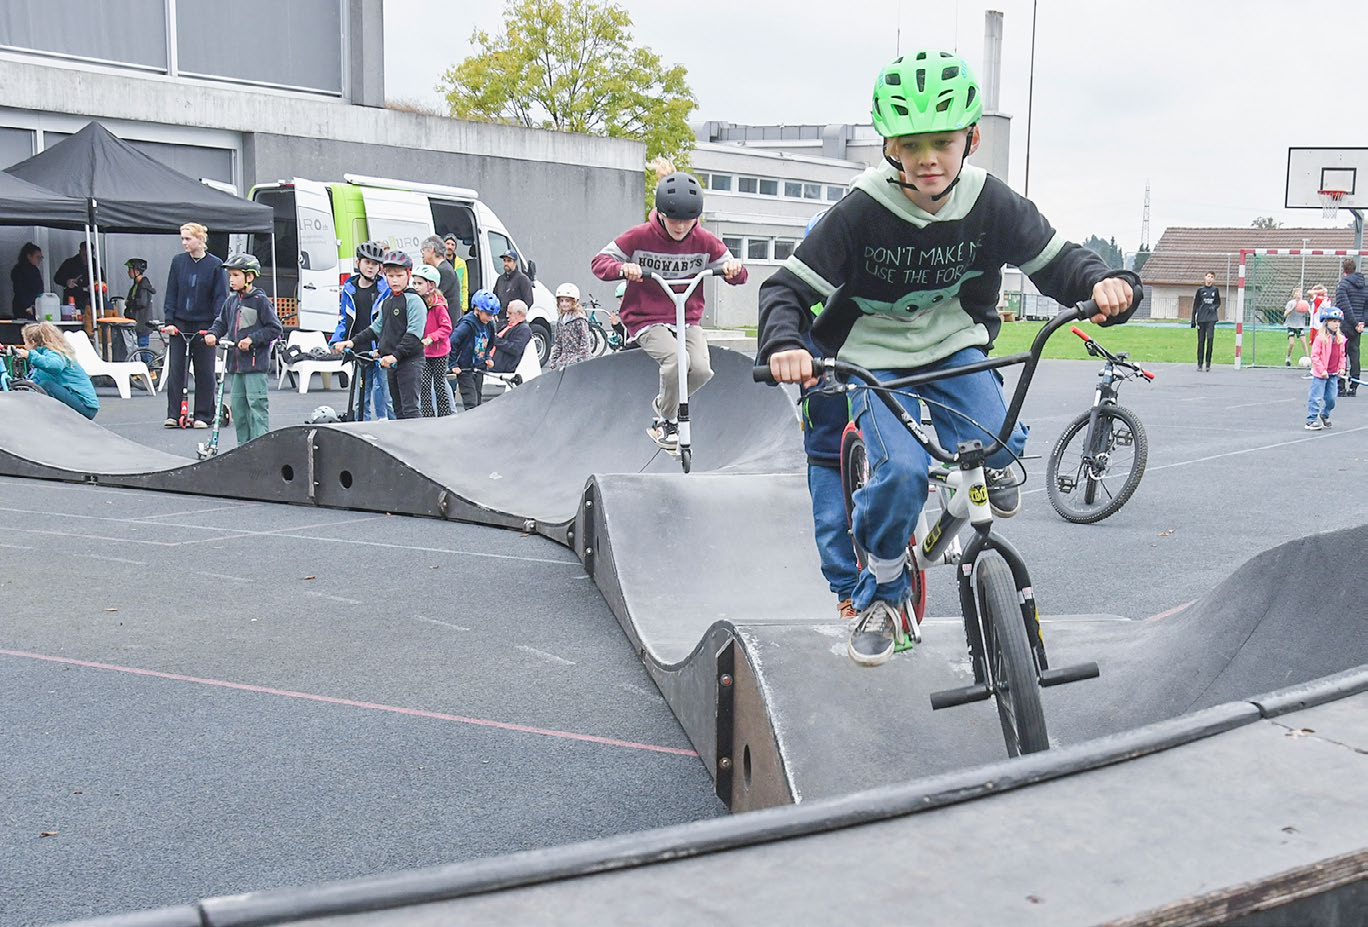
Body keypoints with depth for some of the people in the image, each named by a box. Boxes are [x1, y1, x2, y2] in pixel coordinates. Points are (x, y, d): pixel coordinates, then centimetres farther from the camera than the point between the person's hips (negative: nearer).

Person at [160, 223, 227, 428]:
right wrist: (169, 321, -3)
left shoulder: (215, 265, -3)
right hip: (179, 323, 2)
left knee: (204, 371, 3)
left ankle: (203, 415, 11)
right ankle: (173, 414, 4)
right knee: (175, 369, -1)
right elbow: (171, 294, 6)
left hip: (204, 324, -2)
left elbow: (220, 297, -3)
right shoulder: (178, 261, 5)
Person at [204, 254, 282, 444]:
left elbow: (275, 329, -9)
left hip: (255, 362, -7)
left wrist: (252, 339, -16)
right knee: (237, 404, 9)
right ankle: (244, 445, 17)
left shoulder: (260, 300, -7)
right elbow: (222, 322, 21)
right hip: (235, 361, 7)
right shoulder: (231, 301, 13)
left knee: (257, 403, -8)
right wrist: (213, 334, 0)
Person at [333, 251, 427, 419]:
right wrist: (352, 342, 12)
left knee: (410, 408, -13)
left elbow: (414, 334, -18)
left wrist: (395, 355, -24)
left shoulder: (413, 301, -9)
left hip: (410, 360, -8)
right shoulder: (386, 302, 17)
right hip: (391, 363, 8)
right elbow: (376, 328, 23)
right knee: (398, 409, 10)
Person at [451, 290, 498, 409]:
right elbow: (452, 343, -21)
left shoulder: (489, 325, 4)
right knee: (470, 403, -9)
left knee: (478, 401, 11)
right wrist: (453, 364, -19)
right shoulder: (468, 324, -19)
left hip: (479, 369, 7)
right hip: (465, 370, -7)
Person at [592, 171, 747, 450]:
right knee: (675, 359, -32)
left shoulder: (705, 242, -2)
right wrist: (622, 268, -27)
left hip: (688, 322, 3)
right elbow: (600, 261, -4)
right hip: (648, 320, -3)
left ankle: (662, 403, 9)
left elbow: (736, 274, 6)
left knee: (702, 369, -24)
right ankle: (666, 423, -6)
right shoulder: (639, 237, -9)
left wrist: (734, 268, -20)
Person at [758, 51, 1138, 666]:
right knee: (902, 470, -26)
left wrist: (1102, 281, -28)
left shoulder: (990, 202, -13)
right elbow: (787, 287, -19)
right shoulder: (863, 210, -21)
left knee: (996, 442, -25)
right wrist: (784, 344, -41)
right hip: (877, 357, -2)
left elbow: (1055, 258, -5)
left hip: (955, 348, 2)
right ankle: (881, 596, -1)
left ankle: (990, 469, 16)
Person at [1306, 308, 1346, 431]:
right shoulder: (1321, 338, -13)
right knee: (1316, 397, -5)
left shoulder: (1340, 338, 7)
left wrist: (1342, 368, 5)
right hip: (1320, 374, -6)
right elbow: (1315, 356, -14)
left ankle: (1324, 416, 31)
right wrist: (1322, 370, -16)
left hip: (1334, 374, 6)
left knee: (1331, 398, 10)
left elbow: (1342, 355, 17)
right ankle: (1311, 420, 0)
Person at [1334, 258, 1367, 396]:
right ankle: (1353, 388, 11)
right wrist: (1363, 322, 1)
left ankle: (1341, 387, -3)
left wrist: (1355, 324, -15)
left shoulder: (1342, 284, -9)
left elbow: (1344, 307, -18)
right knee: (1354, 354, 11)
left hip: (1344, 326, -6)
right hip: (1357, 328, 6)